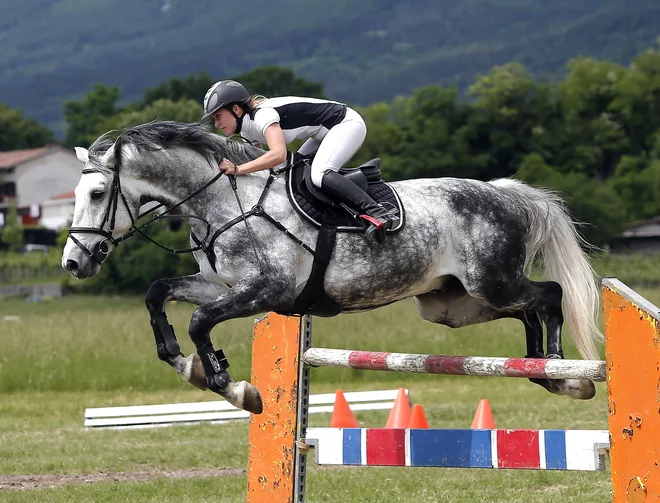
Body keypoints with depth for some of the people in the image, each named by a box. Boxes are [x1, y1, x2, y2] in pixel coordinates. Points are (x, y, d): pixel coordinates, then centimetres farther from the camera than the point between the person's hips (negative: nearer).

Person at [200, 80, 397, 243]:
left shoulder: (263, 115, -25)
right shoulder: (247, 130, 5)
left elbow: (278, 154, -40)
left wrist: (237, 169, -42)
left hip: (347, 123, -10)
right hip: (327, 132, 10)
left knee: (319, 175, -28)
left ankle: (378, 214, -35)